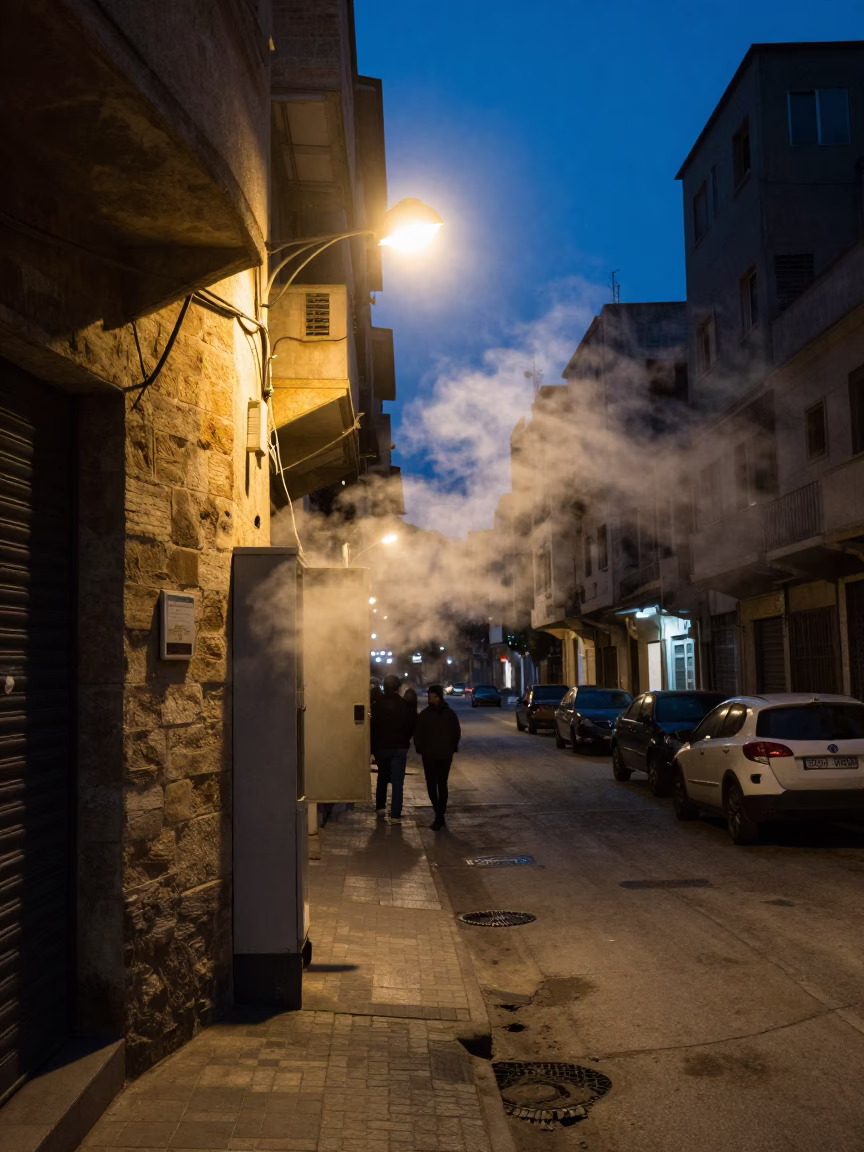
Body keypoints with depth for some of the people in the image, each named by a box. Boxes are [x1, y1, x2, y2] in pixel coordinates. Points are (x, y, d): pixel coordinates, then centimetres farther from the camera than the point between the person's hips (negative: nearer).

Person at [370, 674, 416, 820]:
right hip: (399, 747, -2)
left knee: (382, 777, 22)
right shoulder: (405, 705, -7)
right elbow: (413, 725, -2)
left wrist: (373, 745, 5)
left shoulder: (376, 704, -6)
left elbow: (372, 725, -5)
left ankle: (380, 807, 25)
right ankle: (395, 814, -3)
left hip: (380, 746, 2)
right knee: (397, 781, 2)